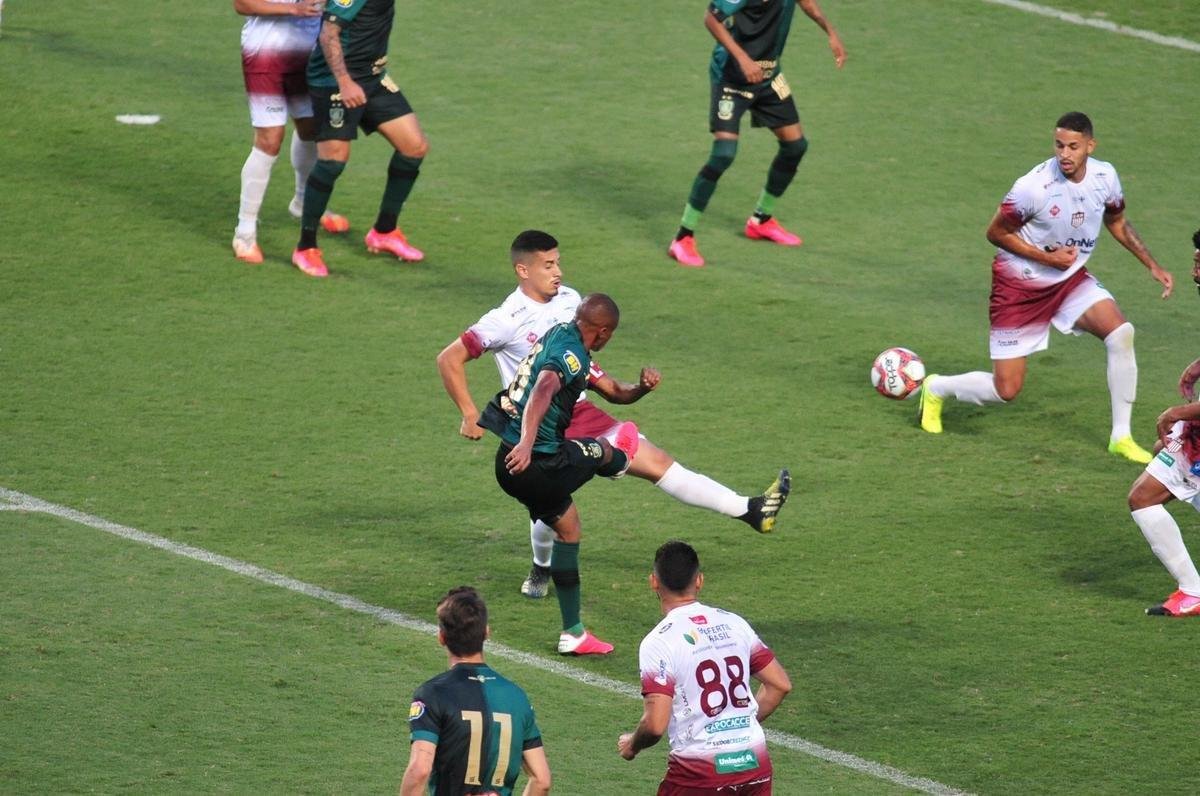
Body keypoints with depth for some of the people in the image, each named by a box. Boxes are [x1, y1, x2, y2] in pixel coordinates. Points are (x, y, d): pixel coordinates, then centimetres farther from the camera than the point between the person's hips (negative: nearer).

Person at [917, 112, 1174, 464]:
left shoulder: (1105, 176, -9)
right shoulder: (1034, 186, -27)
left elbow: (1117, 222, 12)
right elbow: (996, 232, -14)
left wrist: (1152, 266, 5)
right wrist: (1047, 257, -21)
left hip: (1071, 279, 5)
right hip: (1020, 287, -5)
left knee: (1121, 333, -20)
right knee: (1006, 390, -4)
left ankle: (1121, 437, -8)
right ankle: (935, 389, 28)